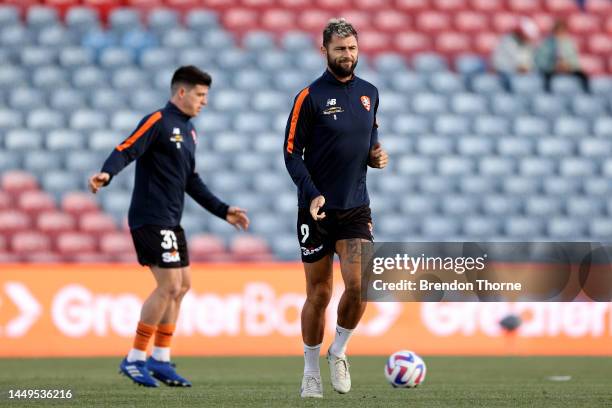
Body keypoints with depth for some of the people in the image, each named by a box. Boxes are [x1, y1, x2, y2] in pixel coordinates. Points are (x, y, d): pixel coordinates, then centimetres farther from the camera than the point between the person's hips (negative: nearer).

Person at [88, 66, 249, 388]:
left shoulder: (188, 131, 18)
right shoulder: (157, 122, -10)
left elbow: (191, 181, 26)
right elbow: (126, 150, -23)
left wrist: (223, 211, 26)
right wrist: (106, 174, -42)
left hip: (171, 221, 10)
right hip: (151, 218, -10)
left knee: (181, 286, 10)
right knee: (170, 286, -13)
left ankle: (160, 360, 17)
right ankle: (135, 359, -5)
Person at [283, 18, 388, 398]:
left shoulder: (369, 93, 8)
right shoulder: (310, 96, -6)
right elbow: (291, 152, -7)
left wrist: (377, 155, 0)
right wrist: (312, 193, -19)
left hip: (356, 208, 3)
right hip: (318, 210, -3)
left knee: (359, 285, -14)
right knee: (319, 294, 3)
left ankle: (338, 351, 11)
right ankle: (312, 371, 18)